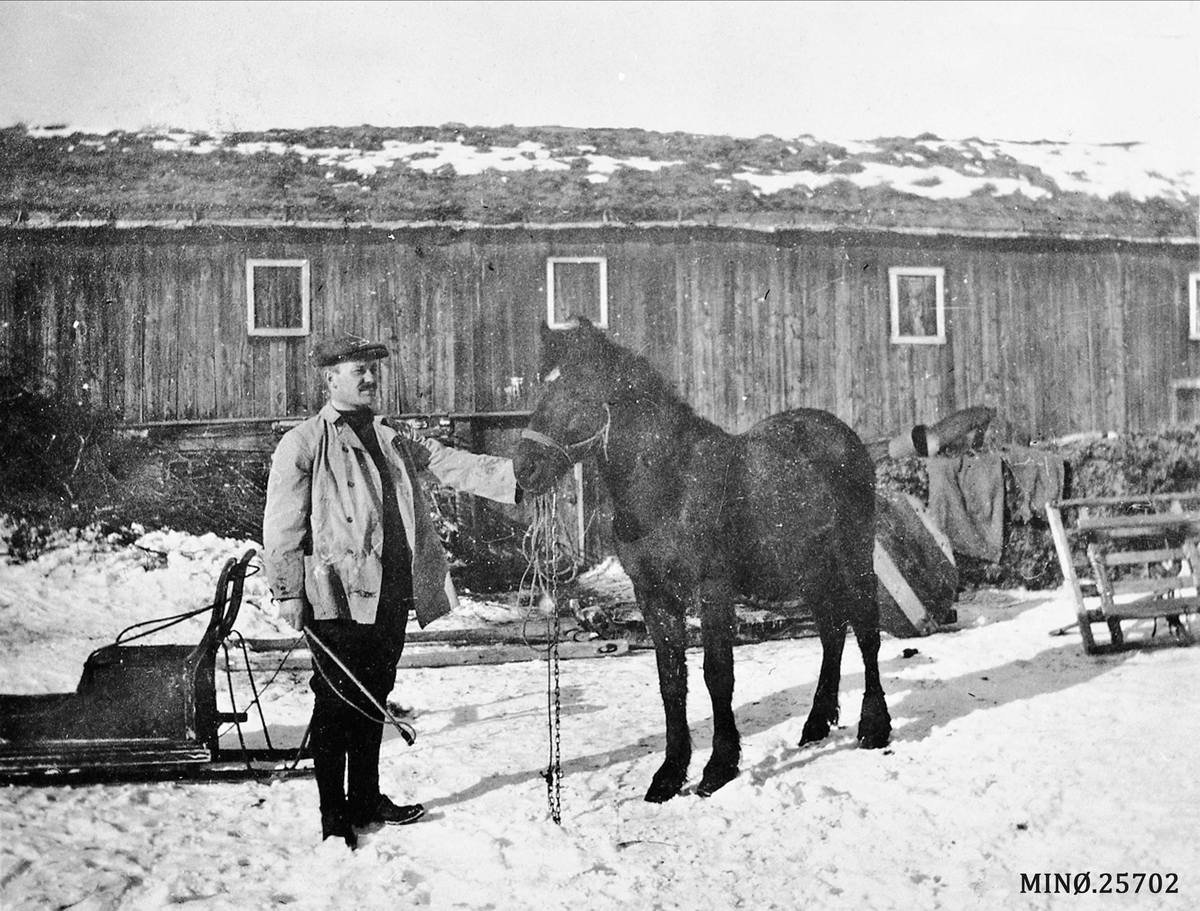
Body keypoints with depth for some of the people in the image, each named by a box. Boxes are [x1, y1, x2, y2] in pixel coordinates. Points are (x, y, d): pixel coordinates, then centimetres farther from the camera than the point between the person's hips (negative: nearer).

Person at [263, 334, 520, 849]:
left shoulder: (394, 441, 17)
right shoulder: (303, 444, -2)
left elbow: (452, 464, 10)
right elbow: (282, 525, -6)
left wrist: (516, 477, -1)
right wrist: (288, 591, -11)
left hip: (391, 595, 6)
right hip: (337, 596, -6)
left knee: (373, 701, 15)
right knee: (336, 704, -1)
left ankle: (366, 801, 28)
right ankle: (334, 816, 10)